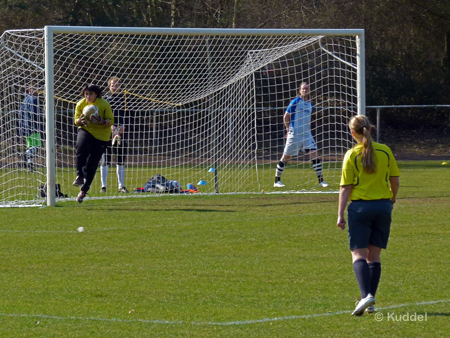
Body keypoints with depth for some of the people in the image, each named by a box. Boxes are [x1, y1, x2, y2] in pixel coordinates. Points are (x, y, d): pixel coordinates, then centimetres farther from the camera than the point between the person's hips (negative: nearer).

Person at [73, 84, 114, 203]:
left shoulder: (104, 104, -10)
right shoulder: (81, 104, -1)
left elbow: (111, 121, -10)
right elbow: (76, 121, 5)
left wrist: (100, 122, -30)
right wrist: (80, 120, -19)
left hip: (101, 136, -1)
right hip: (85, 131, 1)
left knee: (92, 164, -1)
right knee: (81, 148, -33)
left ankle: (84, 190, 13)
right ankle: (79, 176, -18)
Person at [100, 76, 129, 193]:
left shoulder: (124, 99, 12)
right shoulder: (105, 99, 5)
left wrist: (124, 126, -7)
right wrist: (110, 126, -16)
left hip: (121, 132, 2)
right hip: (107, 133, -2)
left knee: (121, 161, 5)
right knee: (105, 160, -3)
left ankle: (121, 186, 9)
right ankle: (103, 186, 1)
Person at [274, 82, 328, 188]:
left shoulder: (309, 104, 12)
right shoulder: (295, 102, -7)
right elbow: (286, 117, -3)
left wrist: (308, 130, 14)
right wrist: (289, 130, -3)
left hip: (306, 134, 5)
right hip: (295, 134, -5)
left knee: (314, 154, -6)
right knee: (286, 157, 2)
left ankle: (321, 181, -5)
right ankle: (277, 181, 13)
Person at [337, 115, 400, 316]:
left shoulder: (352, 155, -7)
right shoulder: (385, 151, 3)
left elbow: (346, 187, -7)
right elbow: (395, 180, 9)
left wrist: (340, 215, -4)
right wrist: (392, 199, 27)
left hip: (360, 207, -3)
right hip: (383, 205, 4)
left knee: (358, 254, -4)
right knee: (374, 255, 11)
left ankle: (366, 294, -24)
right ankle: (370, 302, 10)